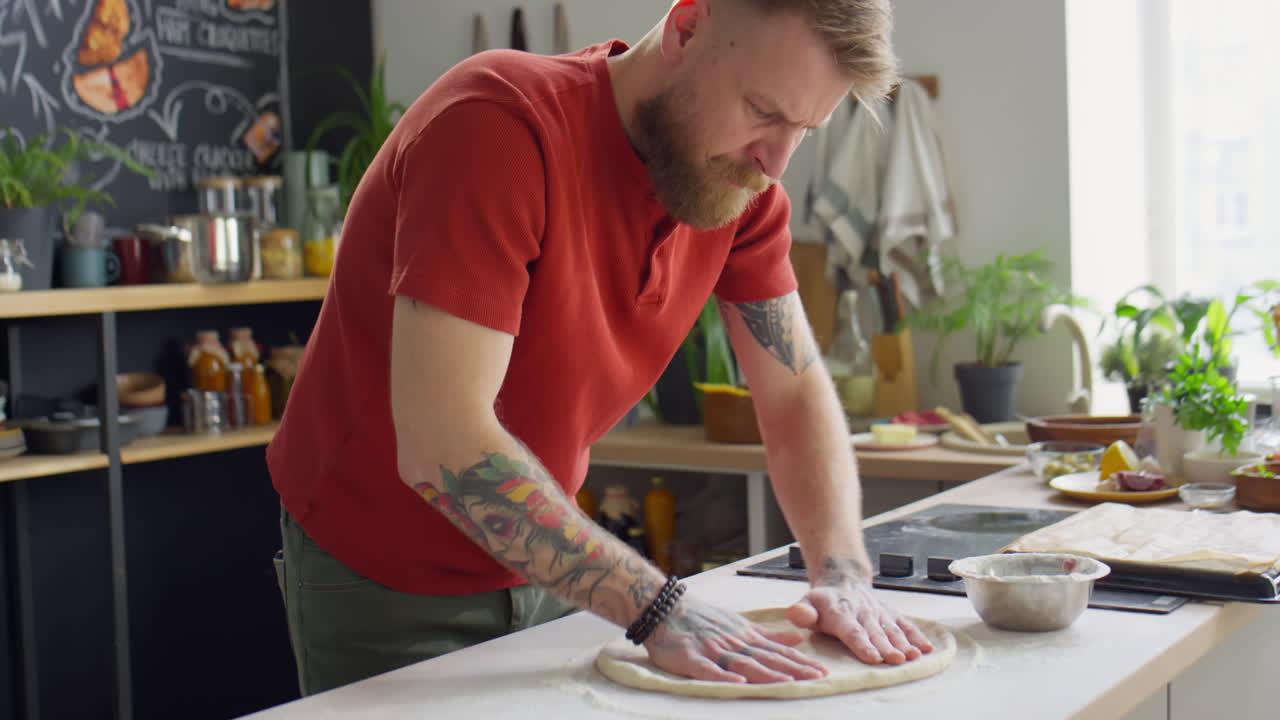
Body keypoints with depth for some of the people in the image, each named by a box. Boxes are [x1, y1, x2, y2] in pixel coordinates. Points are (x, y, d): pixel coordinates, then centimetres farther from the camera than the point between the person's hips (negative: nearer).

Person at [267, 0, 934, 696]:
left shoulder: (741, 173, -8)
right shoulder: (499, 123, -30)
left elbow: (796, 392, -1)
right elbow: (442, 448, -35)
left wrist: (841, 573, -17)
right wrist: (657, 608, -34)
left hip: (541, 564, 6)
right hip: (383, 587, -5)